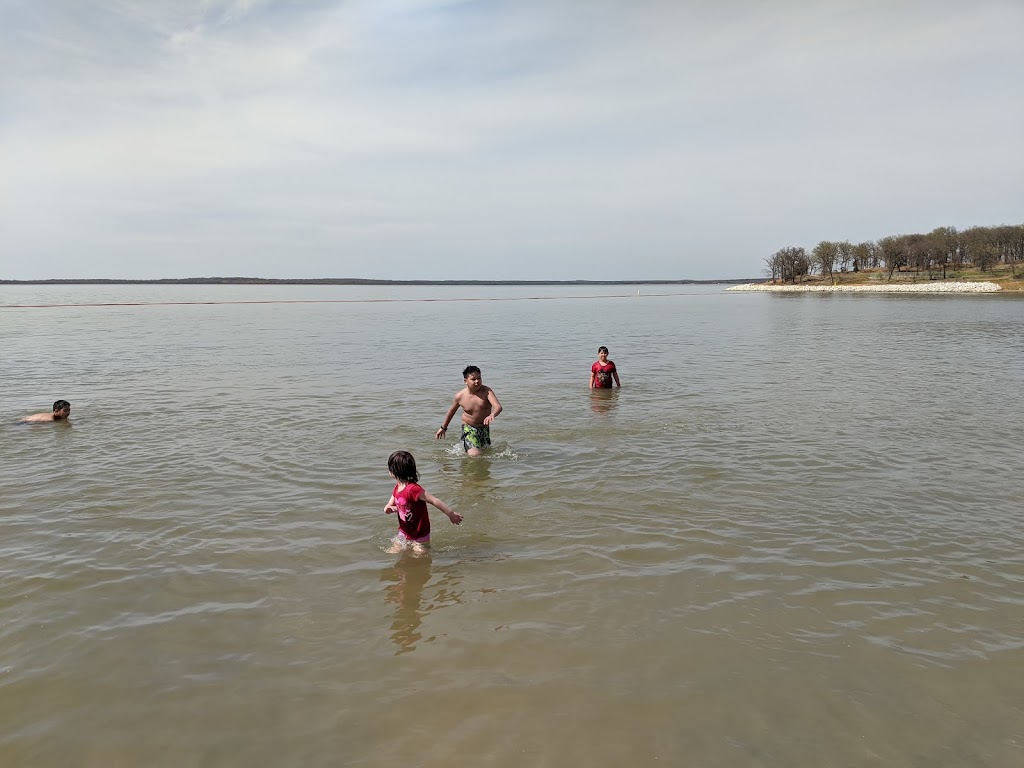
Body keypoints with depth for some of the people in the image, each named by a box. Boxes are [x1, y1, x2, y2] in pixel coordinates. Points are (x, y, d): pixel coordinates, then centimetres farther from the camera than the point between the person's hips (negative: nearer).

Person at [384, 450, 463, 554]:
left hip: (419, 536, -7)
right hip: (403, 533, 7)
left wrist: (451, 513, -26)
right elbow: (388, 507, 9)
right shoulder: (397, 488, 0)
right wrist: (389, 508, -16)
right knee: (392, 553, 8)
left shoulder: (412, 489, -28)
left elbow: (434, 500, -27)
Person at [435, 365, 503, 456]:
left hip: (484, 428, 2)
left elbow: (498, 406, -33)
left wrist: (492, 415, -57)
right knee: (475, 455, -22)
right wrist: (443, 428, 16)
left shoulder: (486, 391, -19)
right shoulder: (460, 396, -14)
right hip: (469, 428, -2)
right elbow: (451, 411, 5)